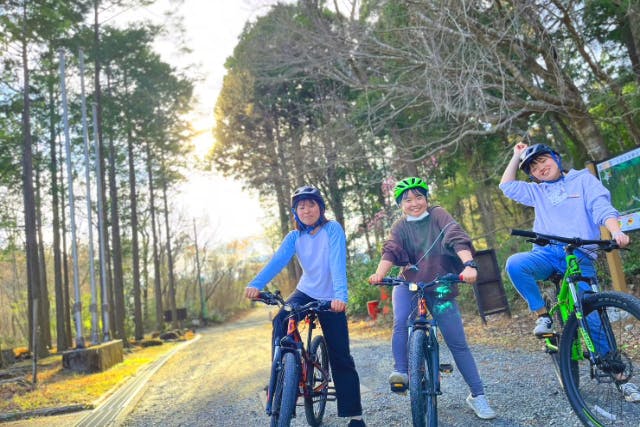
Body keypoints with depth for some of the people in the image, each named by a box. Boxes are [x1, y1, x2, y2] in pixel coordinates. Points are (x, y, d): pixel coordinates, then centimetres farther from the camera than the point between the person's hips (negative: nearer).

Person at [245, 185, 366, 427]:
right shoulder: (294, 237, -3)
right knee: (281, 322, -28)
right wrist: (256, 284, -36)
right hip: (305, 292, 3)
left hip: (330, 299, -3)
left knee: (340, 358, -2)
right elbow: (277, 261, -18)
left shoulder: (332, 230, -13)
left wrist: (340, 295, -43)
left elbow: (338, 263, -27)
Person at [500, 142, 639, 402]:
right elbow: (507, 186, 23)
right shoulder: (537, 192, 23)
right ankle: (543, 315, -12)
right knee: (514, 263, -31)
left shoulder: (583, 179, 12)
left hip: (579, 256, -2)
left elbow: (602, 207, -2)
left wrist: (616, 231, -20)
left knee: (592, 316, -11)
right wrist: (517, 156, 24)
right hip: (547, 253, 3)